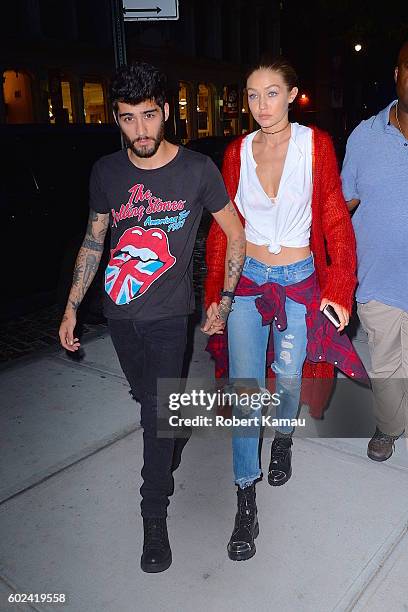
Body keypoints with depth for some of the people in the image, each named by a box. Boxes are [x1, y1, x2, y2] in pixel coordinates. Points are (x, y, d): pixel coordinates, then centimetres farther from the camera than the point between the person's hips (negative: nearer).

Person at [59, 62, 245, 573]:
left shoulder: (197, 169, -9)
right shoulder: (106, 172, 0)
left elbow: (235, 234, -1)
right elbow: (94, 239, 8)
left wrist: (225, 300, -2)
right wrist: (72, 306, 6)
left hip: (169, 313, -4)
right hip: (120, 310, 4)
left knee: (159, 411, -4)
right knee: (145, 396, 21)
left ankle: (155, 516, 16)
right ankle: (178, 429, 55)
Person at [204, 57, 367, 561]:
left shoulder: (315, 144, -5)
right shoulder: (237, 152, 1)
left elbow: (334, 219, -3)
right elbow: (224, 227, 4)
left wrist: (338, 289, -7)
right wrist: (216, 292, 3)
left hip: (300, 280, -1)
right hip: (248, 278, 1)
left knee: (288, 377, 13)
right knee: (246, 389, -3)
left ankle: (283, 439, 48)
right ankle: (246, 500, 12)